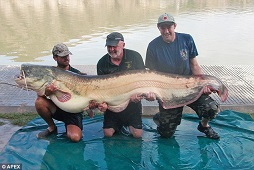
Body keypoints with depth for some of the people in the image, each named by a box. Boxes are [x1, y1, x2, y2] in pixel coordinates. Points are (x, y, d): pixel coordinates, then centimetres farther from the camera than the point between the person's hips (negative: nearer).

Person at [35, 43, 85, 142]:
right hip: (57, 109, 3)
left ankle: (70, 128, 11)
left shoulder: (77, 74, -3)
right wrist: (46, 93, -34)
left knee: (75, 137, -27)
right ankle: (52, 128, -1)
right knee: (39, 102, -26)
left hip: (73, 112, -3)